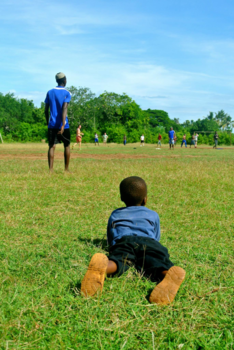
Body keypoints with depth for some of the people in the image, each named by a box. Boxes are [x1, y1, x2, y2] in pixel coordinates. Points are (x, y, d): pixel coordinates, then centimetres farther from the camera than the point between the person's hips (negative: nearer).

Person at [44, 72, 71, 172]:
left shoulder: (50, 92, 9)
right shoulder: (67, 93, -3)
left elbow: (46, 110, 10)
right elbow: (64, 109, -16)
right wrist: (63, 125, -24)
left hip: (52, 125, 3)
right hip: (63, 125, -3)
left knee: (51, 146, -1)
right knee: (67, 146, 13)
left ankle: (50, 170, -13)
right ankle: (66, 169, 18)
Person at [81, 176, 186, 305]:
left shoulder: (115, 215, 37)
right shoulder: (153, 215, 36)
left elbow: (110, 241, 41)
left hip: (124, 241, 0)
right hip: (148, 241, 0)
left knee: (119, 260, -28)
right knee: (155, 262, -26)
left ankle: (104, 266, -66)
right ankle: (170, 274, -63)